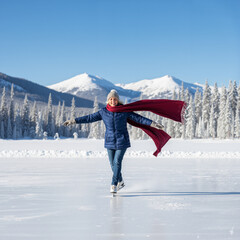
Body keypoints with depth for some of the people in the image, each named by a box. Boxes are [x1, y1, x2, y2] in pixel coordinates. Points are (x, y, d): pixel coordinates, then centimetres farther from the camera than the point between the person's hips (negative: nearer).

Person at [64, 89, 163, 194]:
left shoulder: (124, 111, -5)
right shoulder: (103, 112, 1)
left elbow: (138, 118, -5)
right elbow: (89, 118, 5)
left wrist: (152, 124, -12)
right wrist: (74, 121, 3)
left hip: (122, 141, -3)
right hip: (110, 141, 3)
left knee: (117, 162, -11)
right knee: (113, 163, 8)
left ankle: (114, 185, -4)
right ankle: (120, 181, 30)